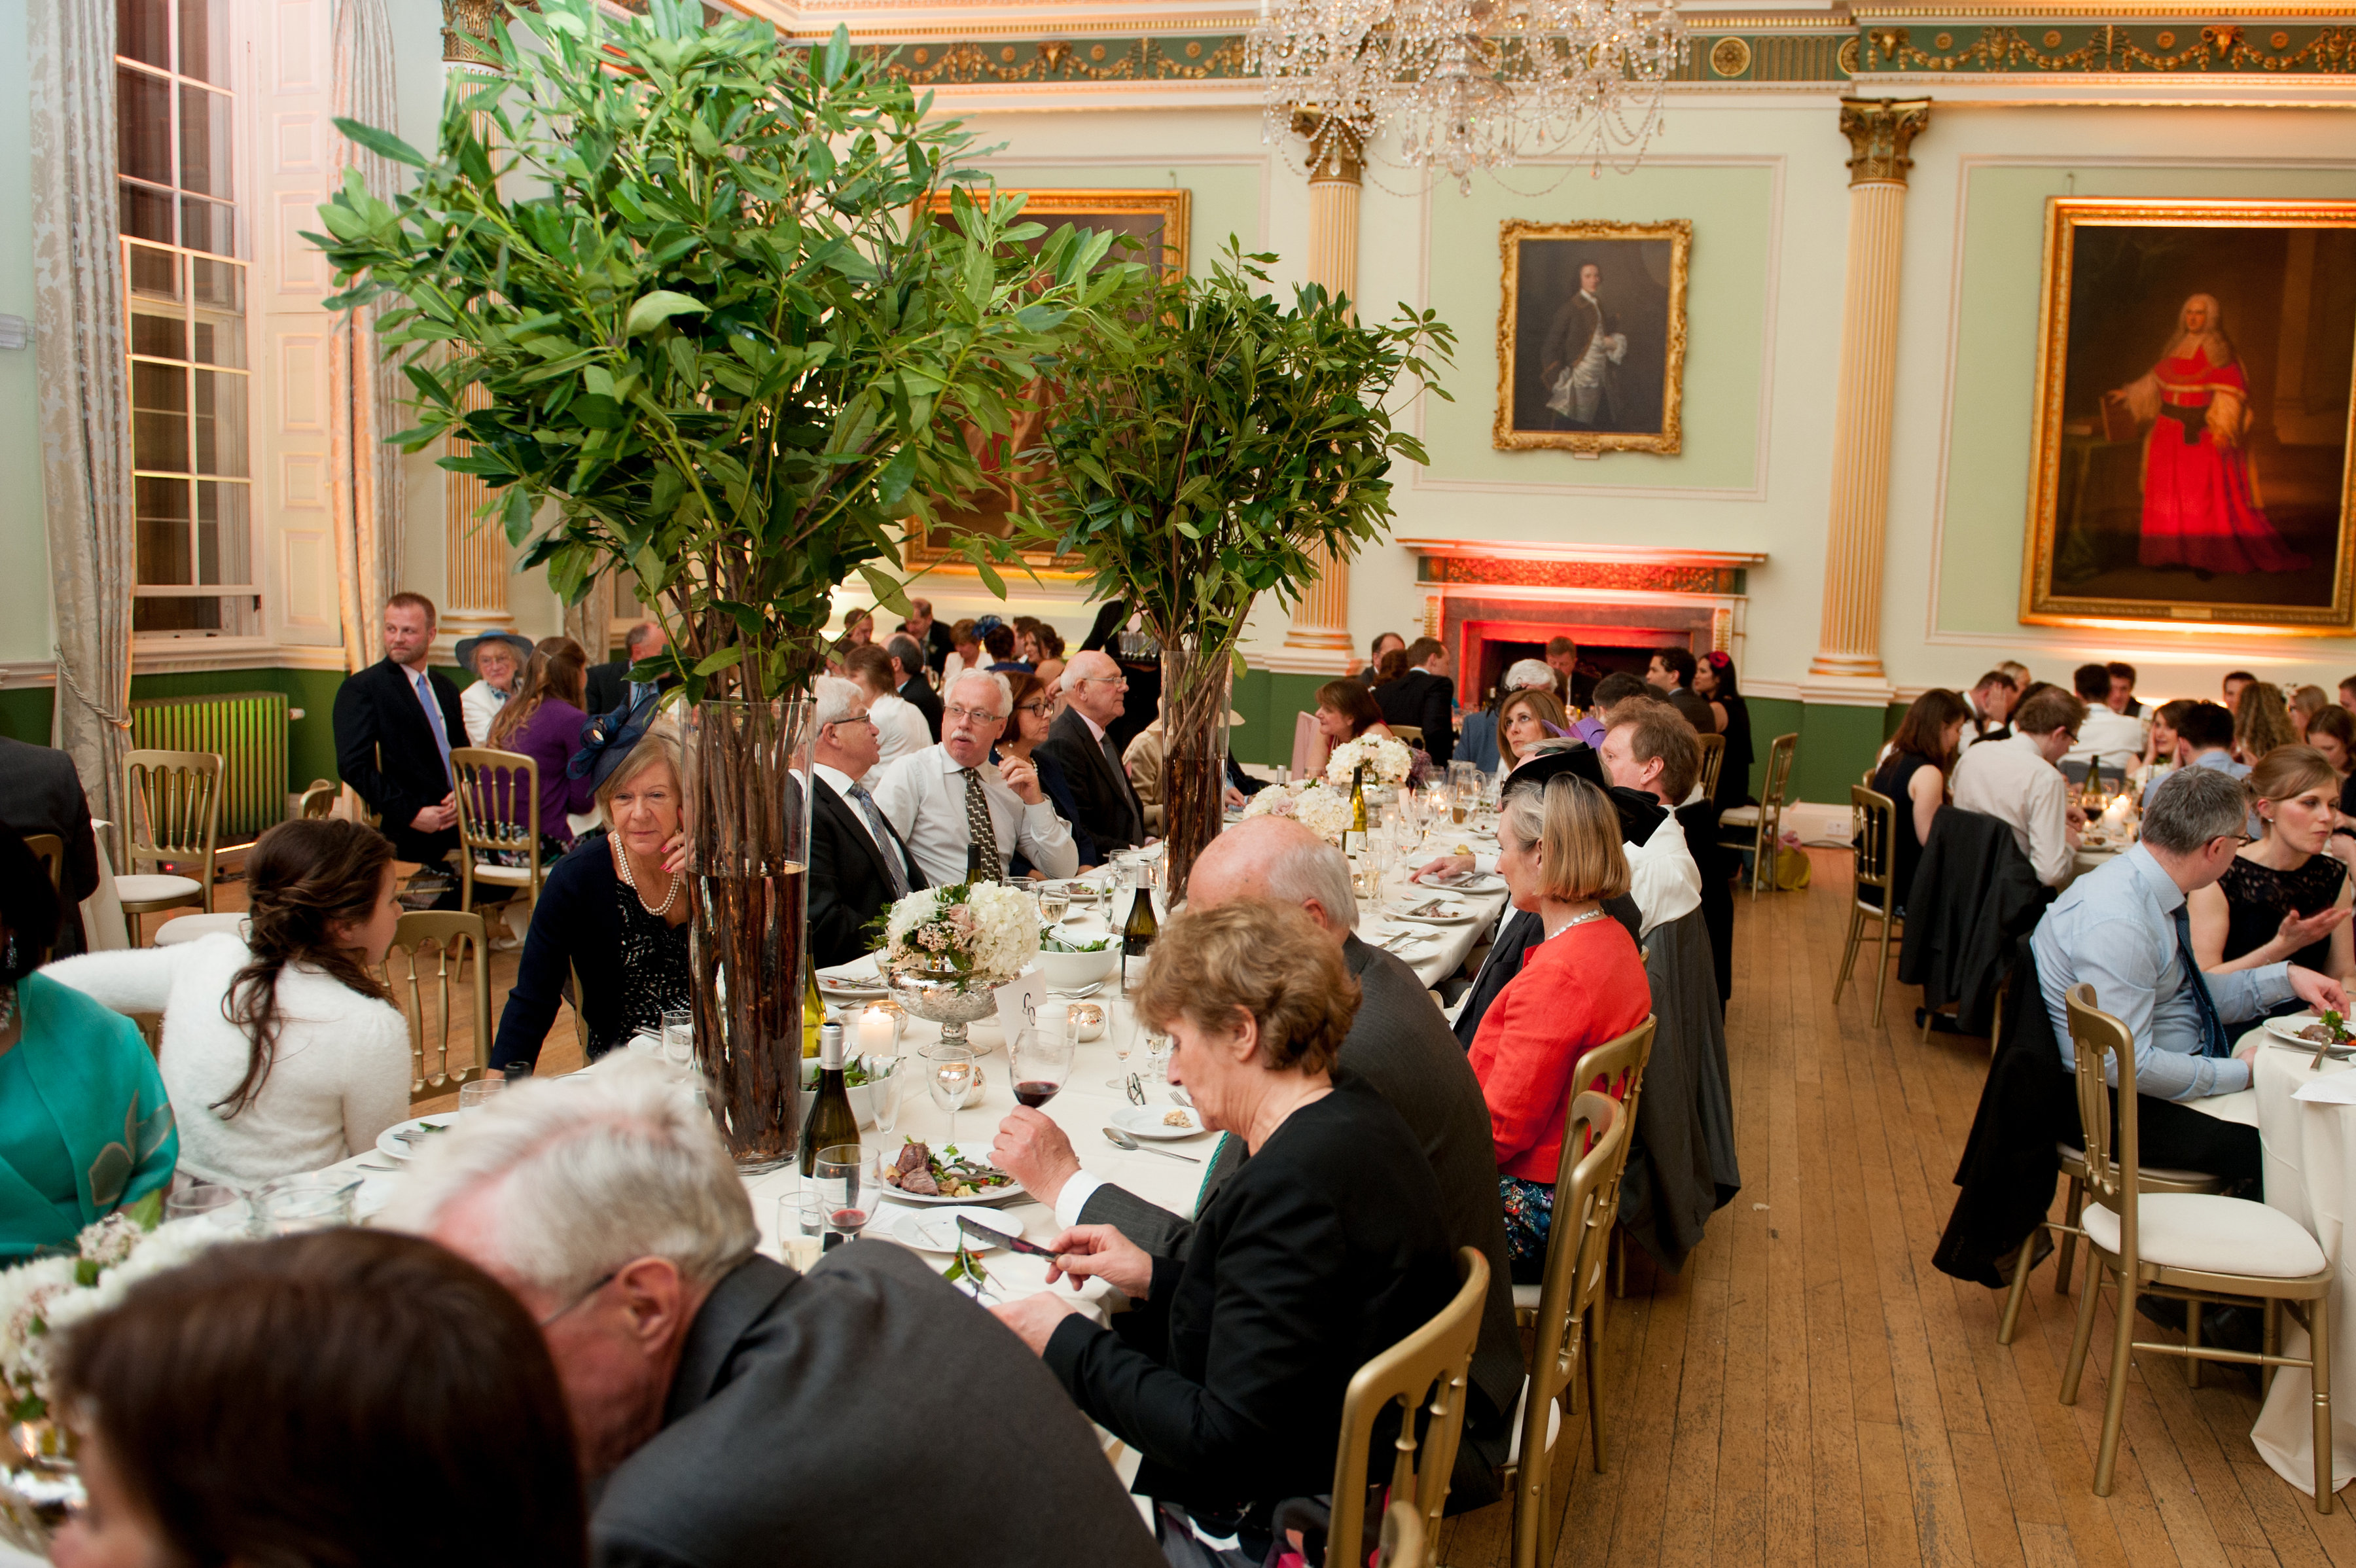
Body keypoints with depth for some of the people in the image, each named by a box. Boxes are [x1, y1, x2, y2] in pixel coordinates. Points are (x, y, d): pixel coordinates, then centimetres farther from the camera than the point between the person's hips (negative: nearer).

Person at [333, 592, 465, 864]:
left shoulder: (446, 690, 19)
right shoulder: (360, 688, -2)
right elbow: (354, 765, -10)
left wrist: (463, 793, -2)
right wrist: (410, 814, -16)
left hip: (458, 829, 5)